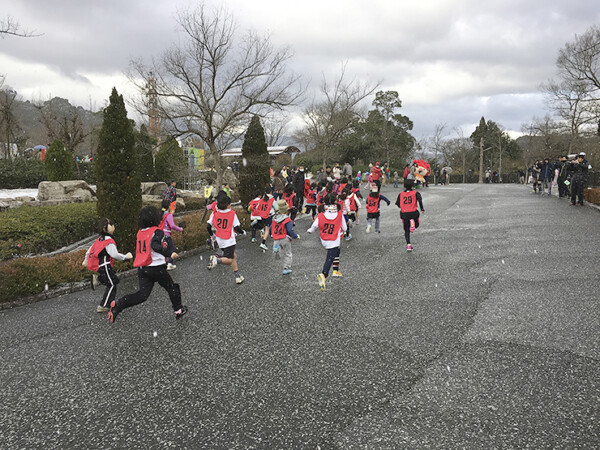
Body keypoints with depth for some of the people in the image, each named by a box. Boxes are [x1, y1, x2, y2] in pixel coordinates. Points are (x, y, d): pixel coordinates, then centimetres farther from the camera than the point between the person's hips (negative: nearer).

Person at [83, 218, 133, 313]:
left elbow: (90, 249, 22)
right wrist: (126, 256, -9)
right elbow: (114, 254, -21)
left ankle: (97, 278, 3)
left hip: (98, 265, 9)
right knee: (112, 285, 0)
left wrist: (86, 260, 33)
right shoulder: (109, 241, -15)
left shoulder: (100, 239, 14)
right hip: (104, 265, -9)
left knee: (115, 280, 18)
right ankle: (102, 307, 1)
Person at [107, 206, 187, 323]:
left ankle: (118, 304, -10)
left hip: (141, 268, 6)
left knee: (142, 295, 6)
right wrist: (169, 254, -29)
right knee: (172, 288, 14)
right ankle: (178, 310, 24)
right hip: (156, 267, -6)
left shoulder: (140, 232, 11)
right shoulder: (157, 231, -12)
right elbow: (155, 246, -29)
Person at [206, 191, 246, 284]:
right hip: (229, 241, -6)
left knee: (234, 256, 18)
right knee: (230, 260, 0)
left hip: (220, 241, 6)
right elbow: (237, 227, -7)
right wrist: (243, 232, 13)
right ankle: (217, 260, -29)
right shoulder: (232, 214, -7)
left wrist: (212, 235, 21)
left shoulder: (215, 214, 3)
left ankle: (238, 277, 19)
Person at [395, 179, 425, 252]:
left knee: (406, 231, 8)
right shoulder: (415, 193, 3)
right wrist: (422, 209, -12)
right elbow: (420, 200, -15)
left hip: (404, 214, 2)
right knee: (416, 225, 24)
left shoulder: (401, 194, 8)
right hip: (413, 213, -1)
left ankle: (408, 245, -6)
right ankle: (413, 222, -10)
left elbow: (397, 204, 10)